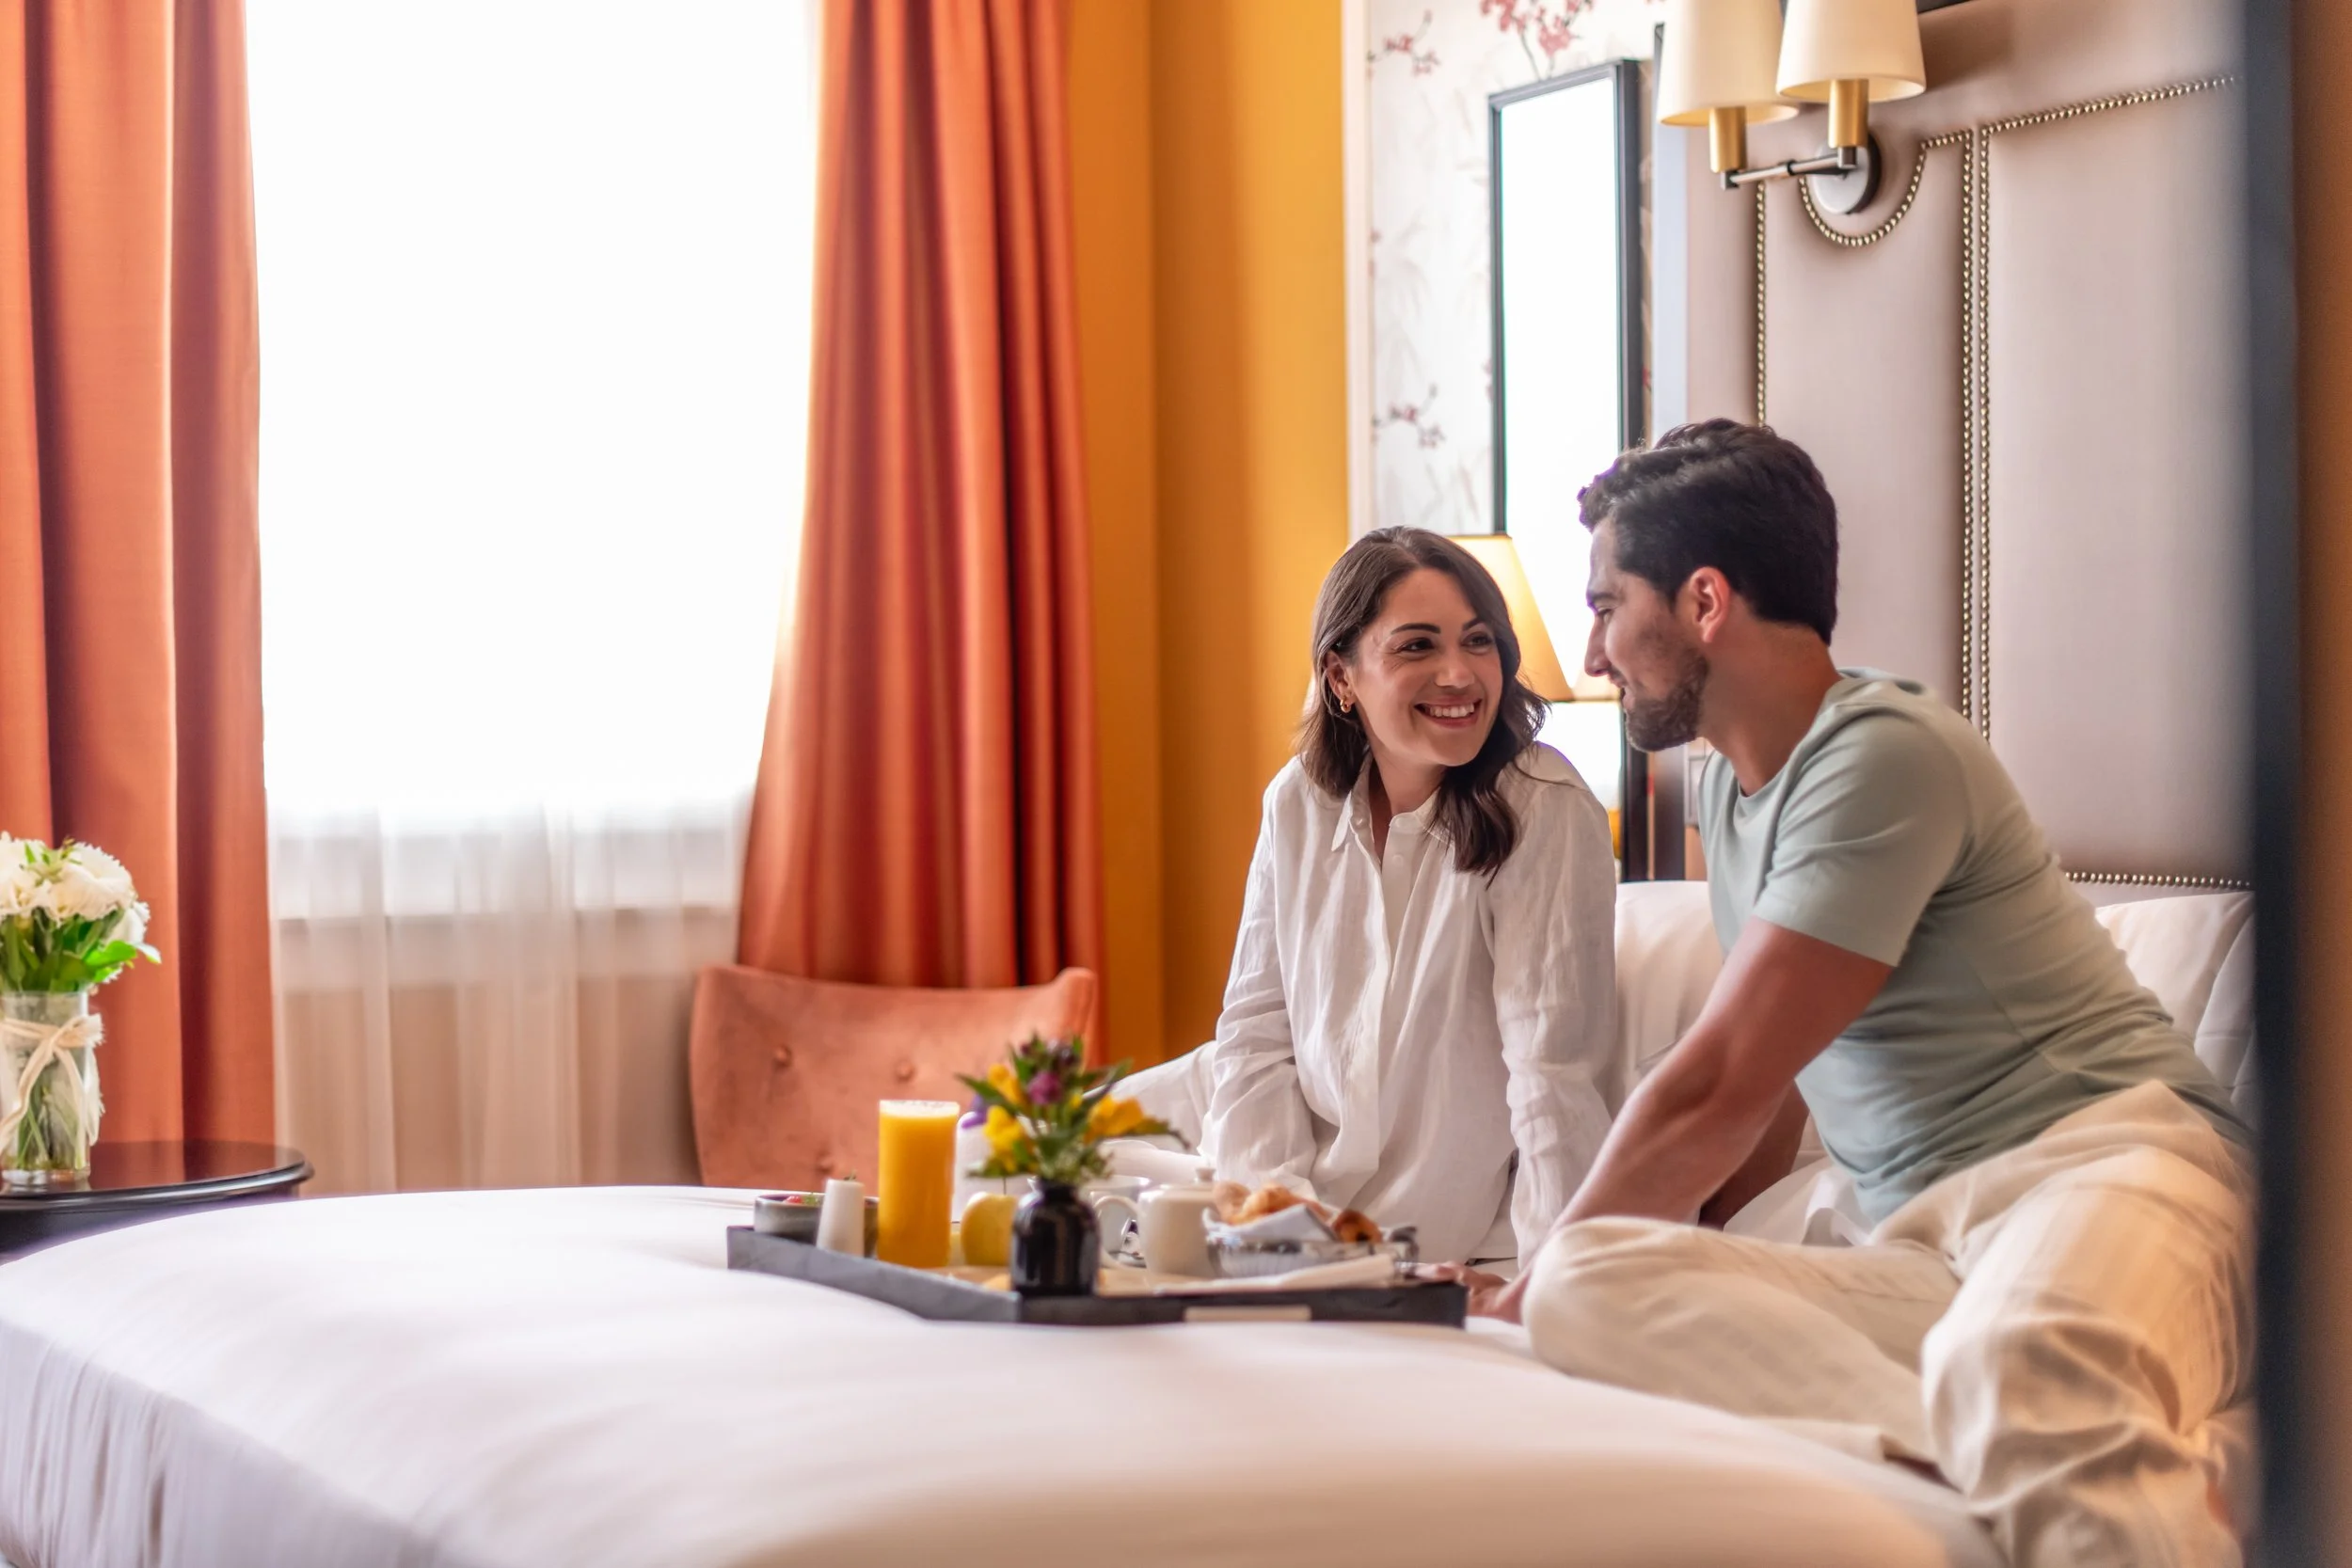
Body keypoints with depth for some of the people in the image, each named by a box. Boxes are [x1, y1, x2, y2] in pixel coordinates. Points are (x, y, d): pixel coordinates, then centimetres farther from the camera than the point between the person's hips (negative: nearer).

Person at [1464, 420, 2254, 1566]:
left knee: (2017, 1371, -47)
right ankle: (1991, 1458, -39)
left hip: (2106, 1169, -8)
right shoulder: (1734, 788, 22)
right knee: (1585, 1286, -25)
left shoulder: (1883, 756, -7)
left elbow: (1718, 1093, -9)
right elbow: (1766, 1097, 29)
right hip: (1928, 1256, 9)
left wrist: (1520, 1292, 3)